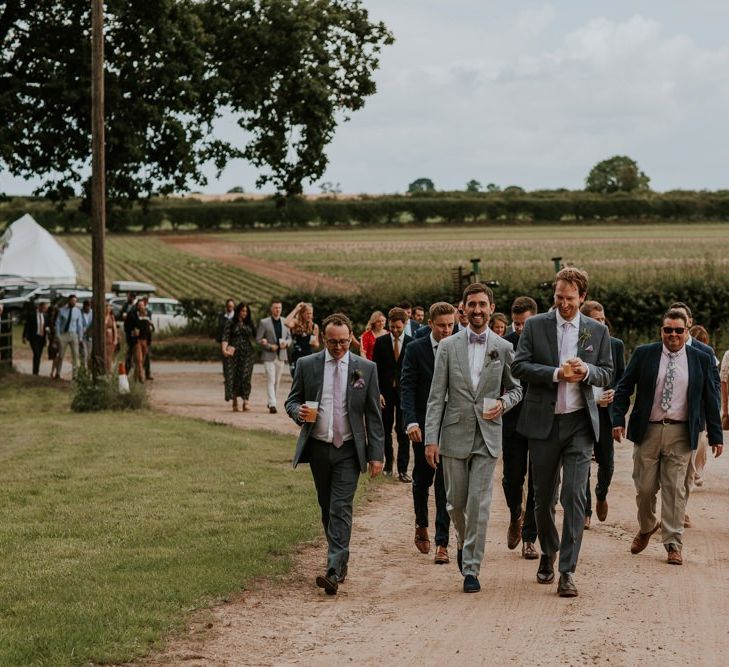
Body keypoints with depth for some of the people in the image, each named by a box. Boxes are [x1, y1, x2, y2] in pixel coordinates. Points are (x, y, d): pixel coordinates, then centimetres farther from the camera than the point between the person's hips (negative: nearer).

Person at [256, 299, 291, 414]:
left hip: (281, 356, 5)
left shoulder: (285, 322, 11)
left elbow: (289, 337, 17)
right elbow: (258, 339, -3)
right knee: (270, 380, -12)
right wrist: (270, 346, -15)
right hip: (269, 356, -5)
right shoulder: (264, 322, -2)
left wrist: (286, 343, -6)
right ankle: (272, 404, -18)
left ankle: (270, 402, 23)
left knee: (277, 381, 10)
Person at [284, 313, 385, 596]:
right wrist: (300, 412, -16)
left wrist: (376, 454, -3)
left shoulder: (366, 368, 0)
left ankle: (334, 572, -18)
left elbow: (373, 414, 2)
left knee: (341, 509, -11)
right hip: (318, 447, 3)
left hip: (349, 449, -2)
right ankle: (340, 561, 27)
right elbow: (291, 401, 9)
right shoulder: (306, 365, 2)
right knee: (327, 508, 12)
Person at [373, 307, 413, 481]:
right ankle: (388, 463, 25)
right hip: (385, 393, 2)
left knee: (403, 432, -4)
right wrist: (378, 393, -6)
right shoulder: (380, 342, 2)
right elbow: (376, 369, 2)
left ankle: (402, 470, -3)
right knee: (385, 430, 10)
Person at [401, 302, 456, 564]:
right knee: (422, 479, 13)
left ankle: (442, 543, -4)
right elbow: (407, 387, -7)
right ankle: (421, 525, 38)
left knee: (445, 484, -5)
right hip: (424, 425, 0)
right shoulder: (415, 350, -2)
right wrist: (411, 422, -19)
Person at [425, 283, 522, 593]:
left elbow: (516, 388, 14)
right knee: (456, 502, 10)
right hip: (454, 435, 1)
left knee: (479, 505, -6)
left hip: (487, 437, -1)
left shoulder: (504, 348, 3)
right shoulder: (448, 346, 1)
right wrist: (431, 439, -7)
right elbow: (436, 396, 0)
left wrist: (503, 404, -9)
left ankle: (471, 569, 0)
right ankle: (464, 543, 39)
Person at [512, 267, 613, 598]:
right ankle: (548, 552, 35)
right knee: (543, 496, 10)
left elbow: (607, 374, 8)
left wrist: (587, 371, -14)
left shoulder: (597, 331, 6)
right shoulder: (535, 325, 2)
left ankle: (567, 571, -7)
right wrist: (556, 373, -17)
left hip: (579, 422, 0)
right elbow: (519, 365, -5)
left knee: (574, 496, -9)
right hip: (543, 422, 0)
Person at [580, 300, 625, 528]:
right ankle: (585, 511, 11)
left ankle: (601, 495, 33)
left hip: (605, 411, 2)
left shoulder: (615, 345, 7)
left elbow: (623, 377, 12)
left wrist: (614, 392, -9)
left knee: (607, 462, 2)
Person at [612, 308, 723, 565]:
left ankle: (673, 544, 5)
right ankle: (646, 527, 32)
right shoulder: (644, 354, 3)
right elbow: (623, 389, 5)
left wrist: (716, 436, 4)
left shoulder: (701, 360, 4)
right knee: (645, 487, 5)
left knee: (675, 489, -1)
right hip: (647, 430, 0)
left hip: (680, 434, 0)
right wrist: (618, 420, -6)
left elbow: (710, 399, 7)